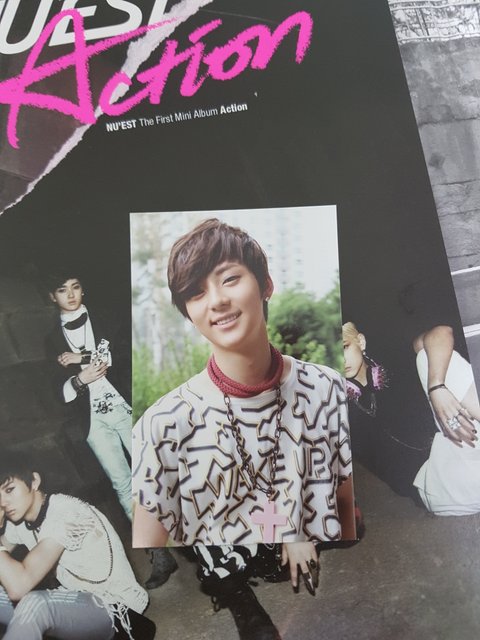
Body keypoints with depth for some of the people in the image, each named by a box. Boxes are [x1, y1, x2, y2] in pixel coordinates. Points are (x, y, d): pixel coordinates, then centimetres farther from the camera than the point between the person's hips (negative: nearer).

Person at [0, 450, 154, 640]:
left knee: (33, 605, -33)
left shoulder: (66, 513, -26)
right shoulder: (18, 519, 1)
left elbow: (18, 585, -33)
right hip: (76, 603, 9)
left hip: (114, 610, -9)